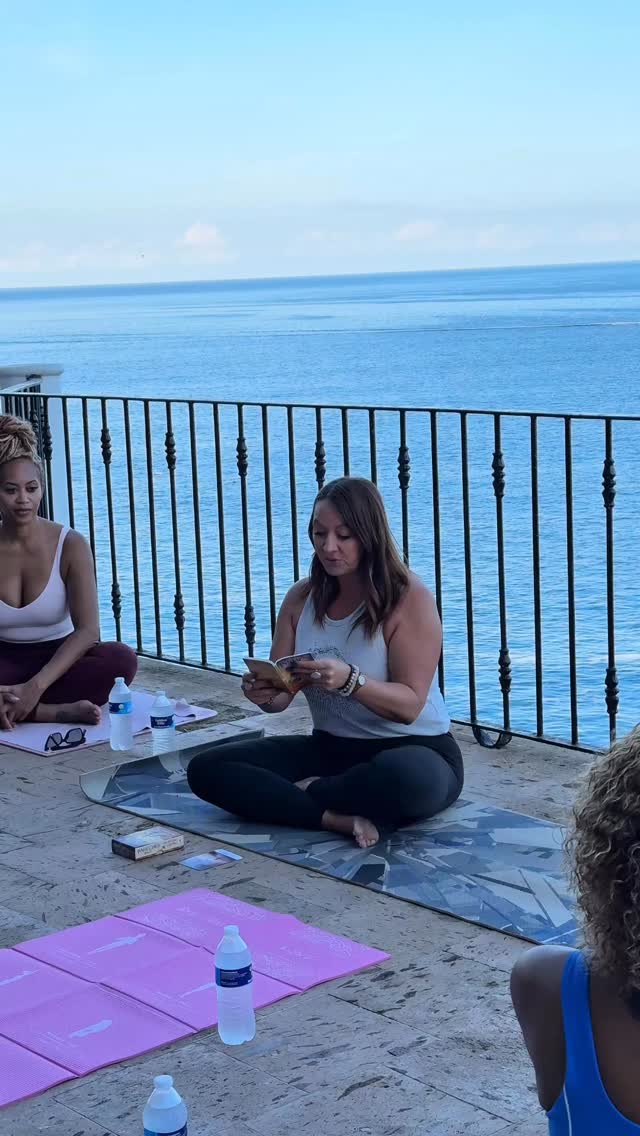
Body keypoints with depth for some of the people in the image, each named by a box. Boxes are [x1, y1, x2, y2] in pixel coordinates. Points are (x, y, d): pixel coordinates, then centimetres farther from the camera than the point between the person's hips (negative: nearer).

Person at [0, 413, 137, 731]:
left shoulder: (70, 545, -10)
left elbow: (87, 630, -20)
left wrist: (36, 686, -34)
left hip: (58, 659, 0)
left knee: (121, 659, -32)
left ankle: (26, 708, -30)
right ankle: (61, 711, -31)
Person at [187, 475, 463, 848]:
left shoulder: (410, 597, -14)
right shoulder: (302, 597, 3)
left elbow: (409, 706, -19)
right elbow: (280, 699, 2)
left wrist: (349, 680, -37)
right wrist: (264, 693, -24)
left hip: (415, 749, -5)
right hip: (330, 747, 5)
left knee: (408, 780, -43)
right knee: (206, 769, -10)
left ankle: (308, 791, -11)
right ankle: (338, 817, -24)